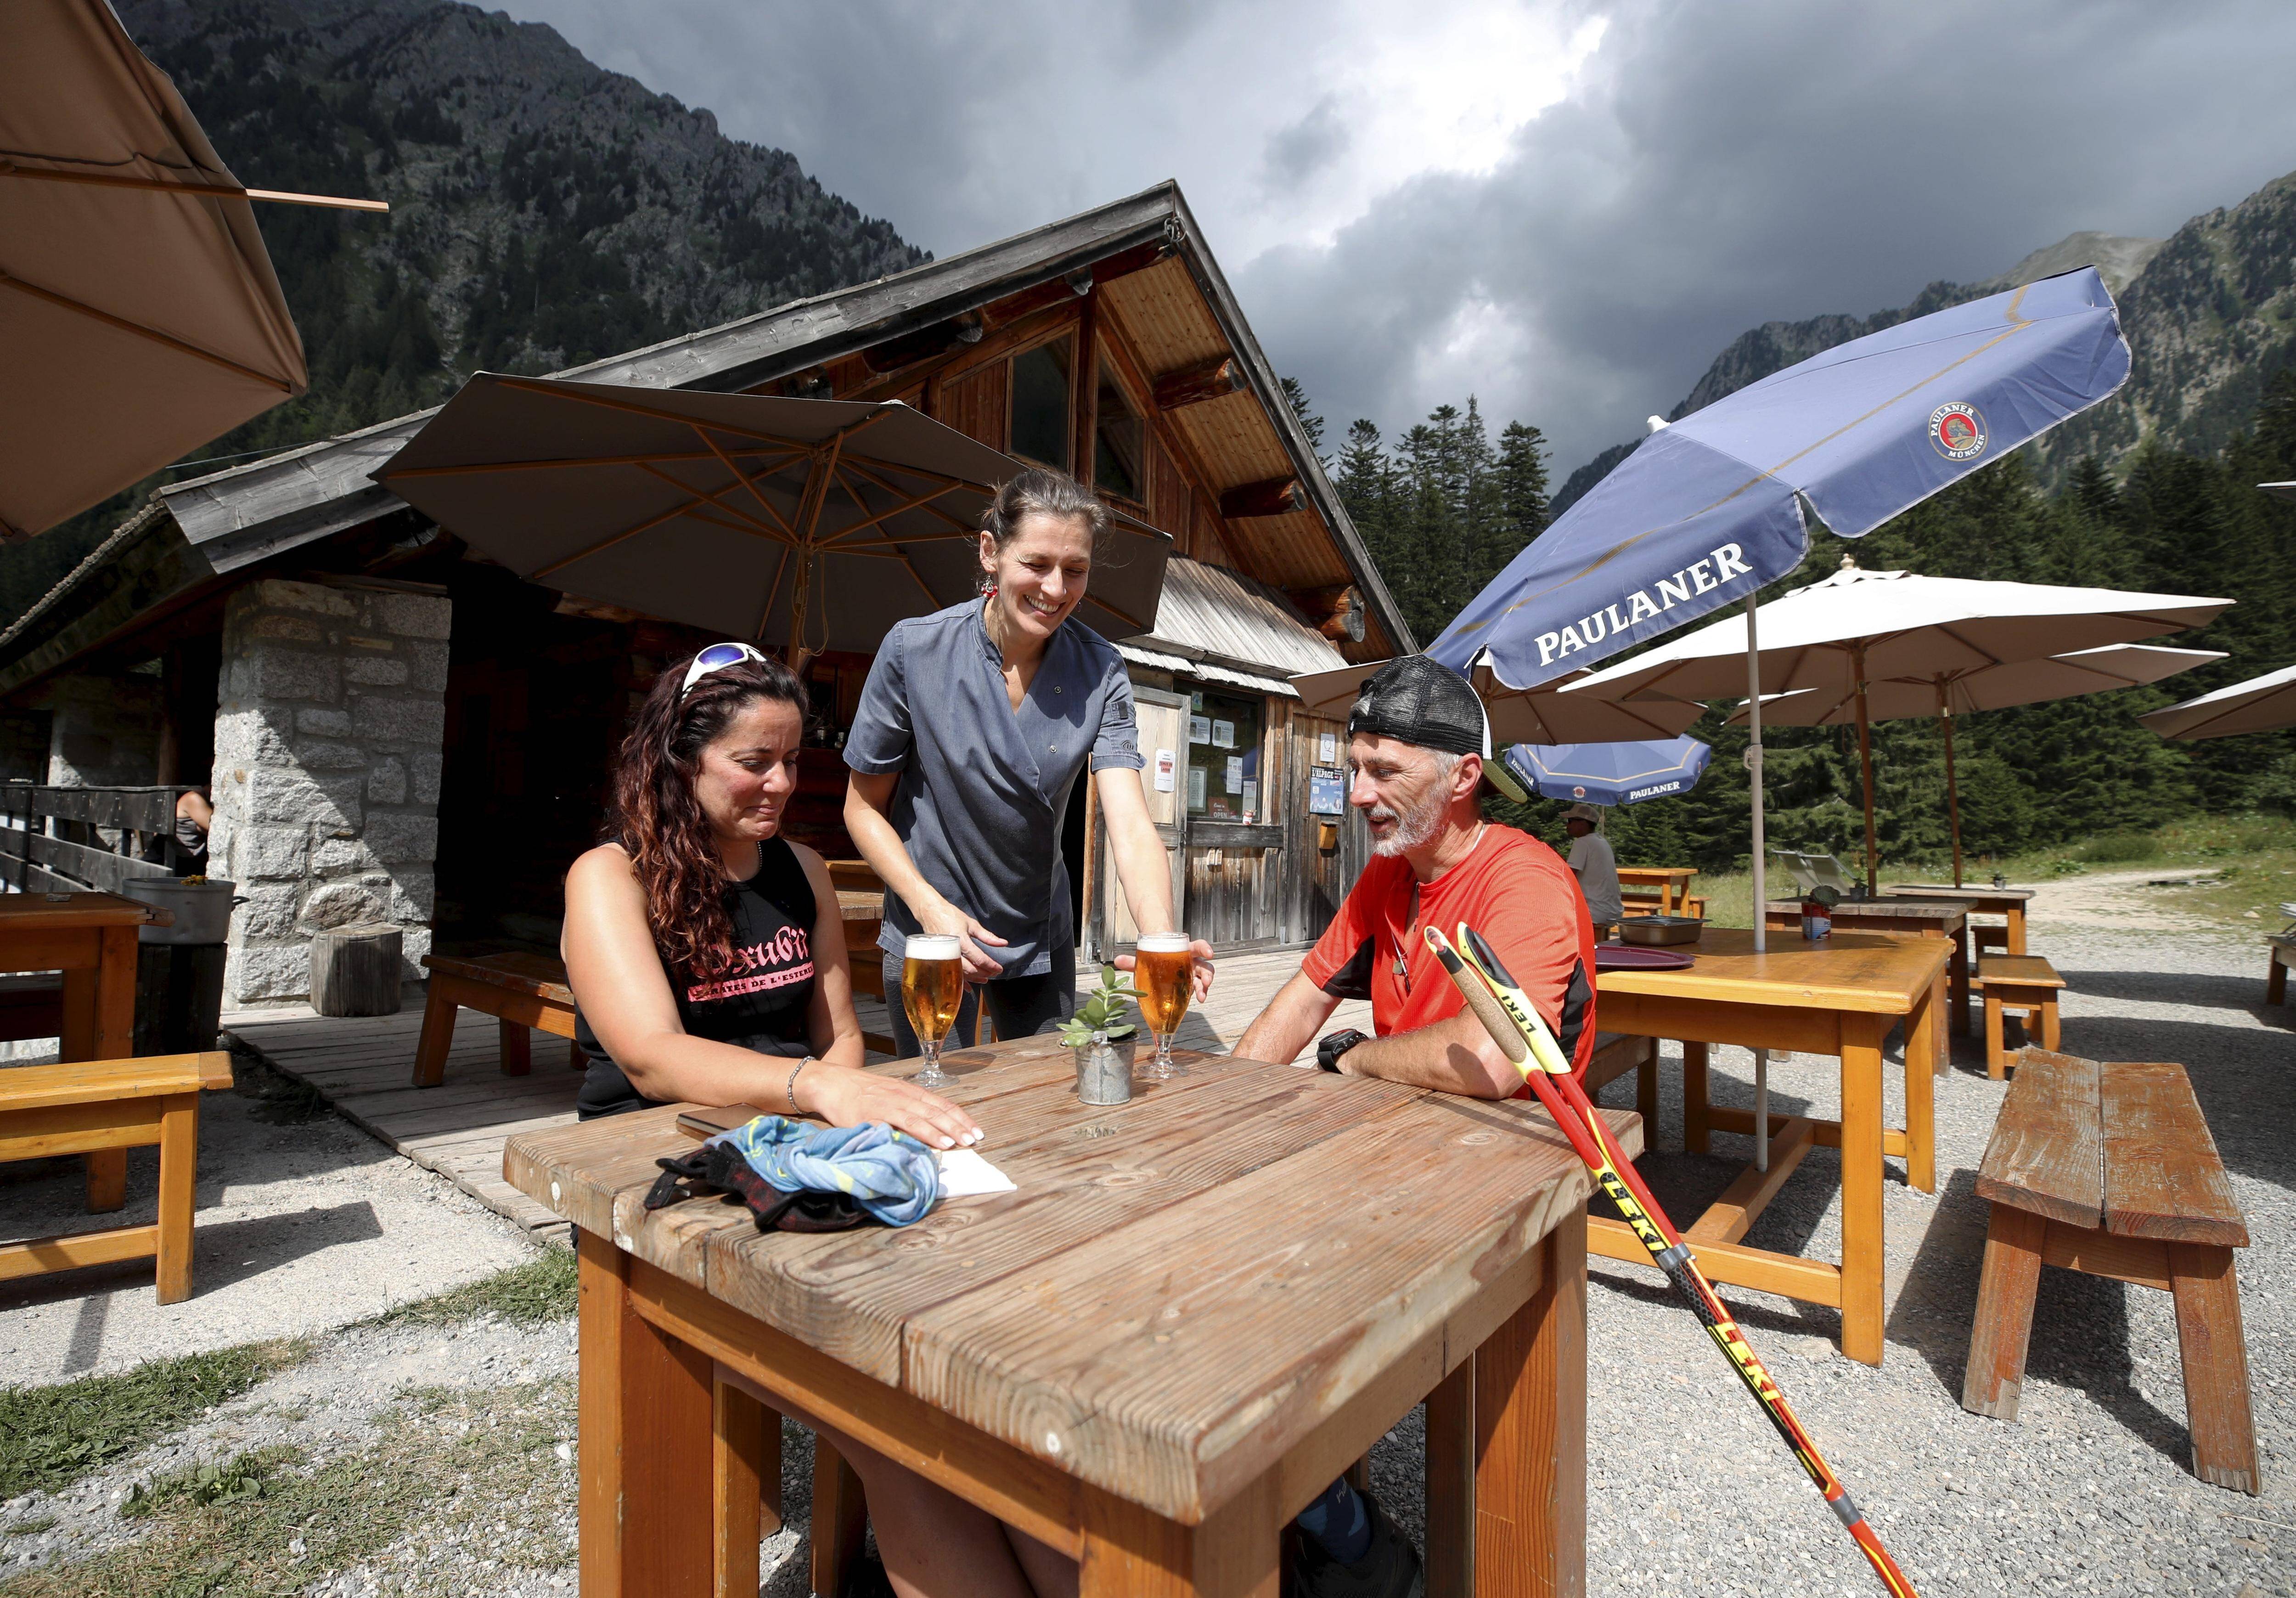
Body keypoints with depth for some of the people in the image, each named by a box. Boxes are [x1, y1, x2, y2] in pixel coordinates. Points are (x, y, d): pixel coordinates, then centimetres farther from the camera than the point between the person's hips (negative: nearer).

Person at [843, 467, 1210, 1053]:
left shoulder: (1101, 673, -12)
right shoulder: (915, 651, -17)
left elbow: (1129, 822, -23)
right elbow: (864, 807, -7)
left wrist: (1161, 939, -41)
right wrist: (930, 907, -21)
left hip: (1041, 939, 3)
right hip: (929, 937, -2)